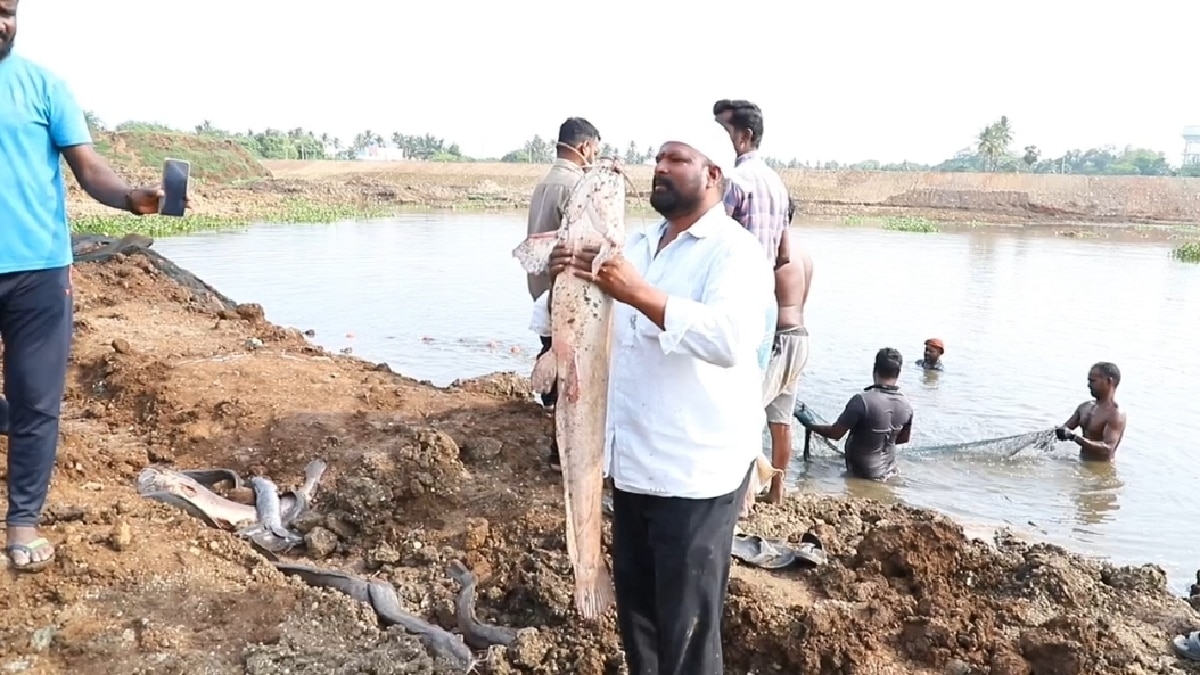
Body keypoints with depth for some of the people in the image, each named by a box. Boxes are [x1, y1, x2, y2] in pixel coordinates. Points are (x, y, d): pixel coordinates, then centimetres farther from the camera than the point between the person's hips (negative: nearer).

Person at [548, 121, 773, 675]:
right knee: (635, 612, 21)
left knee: (686, 631, 5)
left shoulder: (734, 251, -11)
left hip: (695, 473, -7)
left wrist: (639, 294, -34)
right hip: (631, 463, 7)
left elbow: (732, 337, -29)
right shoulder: (637, 245, 13)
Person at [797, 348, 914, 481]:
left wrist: (810, 425, -3)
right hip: (888, 470, 6)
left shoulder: (862, 400, -26)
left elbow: (835, 434, -19)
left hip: (861, 471, -5)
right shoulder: (906, 405, -7)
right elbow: (904, 438, 10)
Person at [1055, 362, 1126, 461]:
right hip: (1083, 465, 7)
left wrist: (1074, 437, -31)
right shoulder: (1085, 407, 9)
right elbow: (1065, 429, 15)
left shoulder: (1116, 415, -14)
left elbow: (1107, 449, -24)